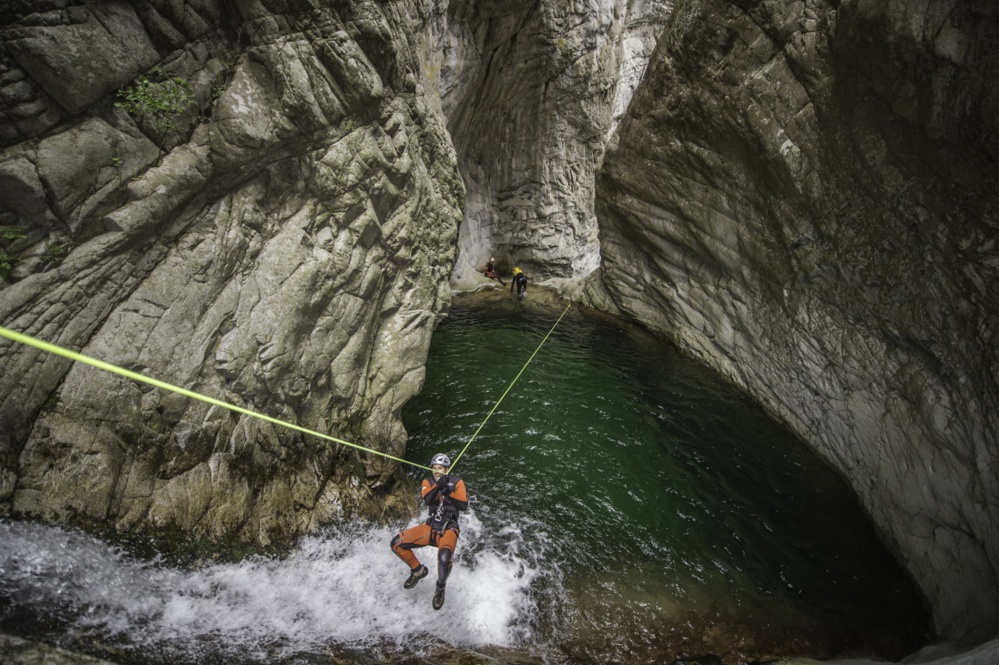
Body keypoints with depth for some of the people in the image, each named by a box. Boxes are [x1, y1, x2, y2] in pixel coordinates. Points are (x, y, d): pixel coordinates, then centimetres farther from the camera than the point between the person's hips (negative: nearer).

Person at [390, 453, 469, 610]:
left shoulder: (456, 482, 2)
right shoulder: (428, 482, 9)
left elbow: (464, 505, -8)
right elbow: (427, 500, -12)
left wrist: (448, 493, -21)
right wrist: (438, 486, -28)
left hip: (449, 529, -4)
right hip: (430, 527, 4)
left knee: (444, 557, -34)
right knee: (396, 543, -8)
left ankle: (440, 588, 0)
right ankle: (418, 570, 17)